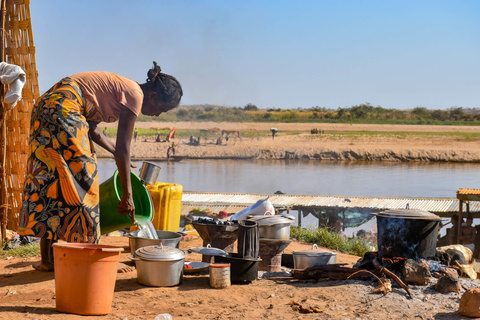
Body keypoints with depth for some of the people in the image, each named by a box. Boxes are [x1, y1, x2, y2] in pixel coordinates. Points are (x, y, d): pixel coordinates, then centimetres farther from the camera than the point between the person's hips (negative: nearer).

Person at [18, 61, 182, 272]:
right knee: (81, 183, -4)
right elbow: (123, 148, -11)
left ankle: (48, 259, 15)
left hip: (45, 107, 10)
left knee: (50, 182, 11)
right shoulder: (135, 95, -7)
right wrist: (127, 196, -7)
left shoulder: (120, 88, 19)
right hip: (63, 110, -10)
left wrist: (119, 154, 28)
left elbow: (90, 128, 22)